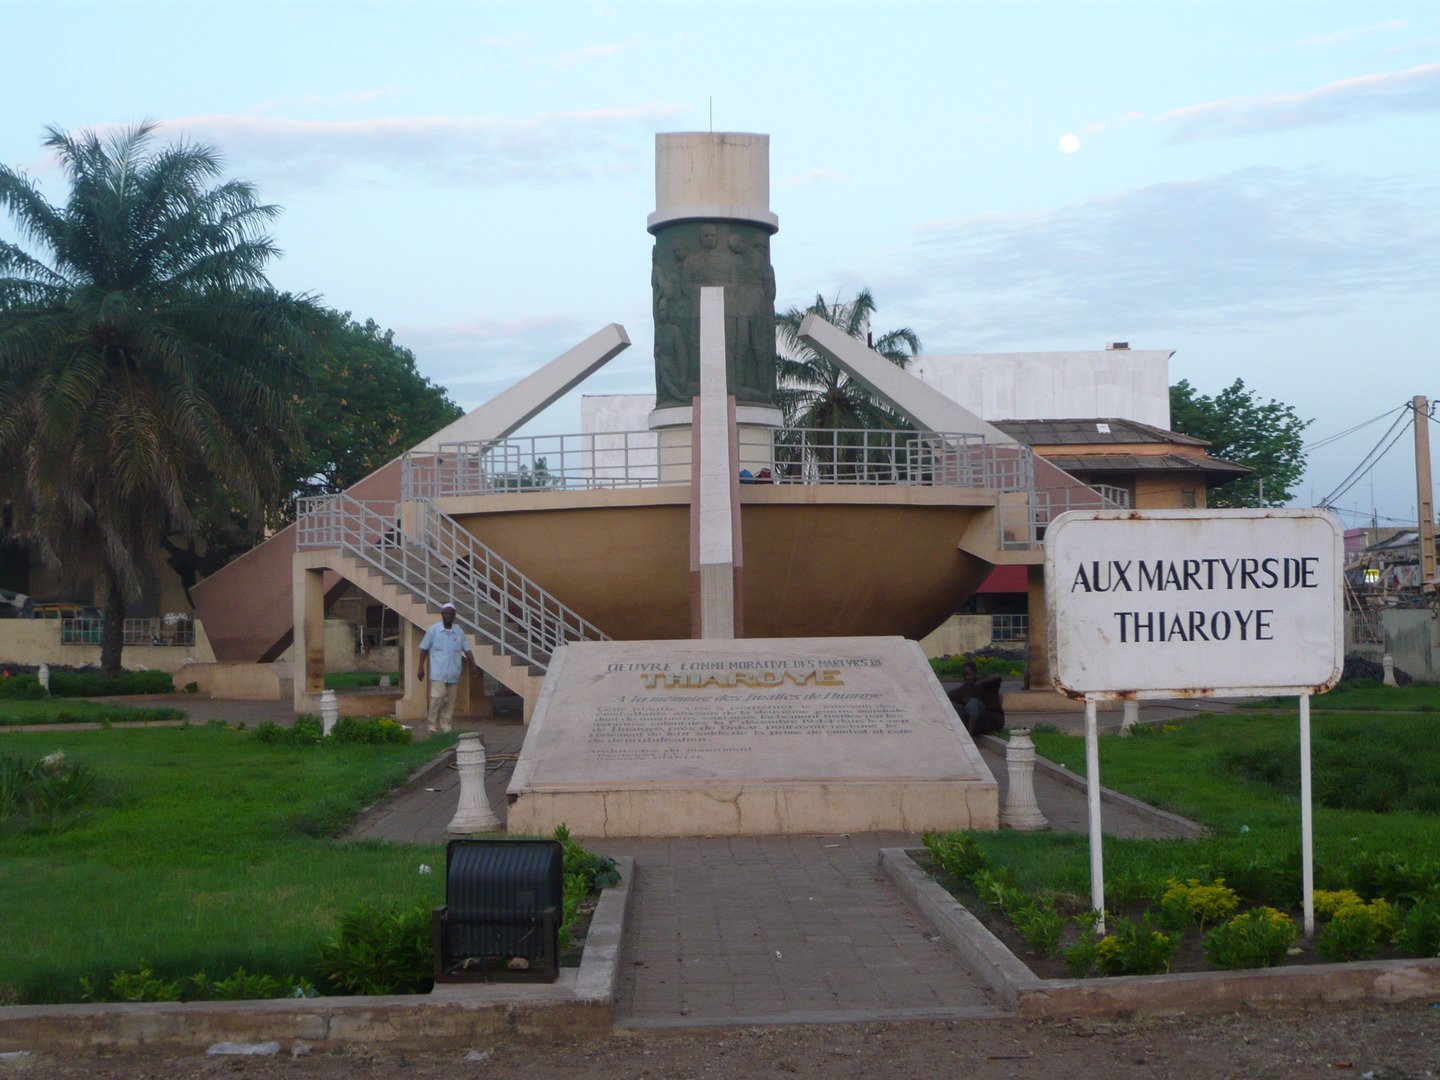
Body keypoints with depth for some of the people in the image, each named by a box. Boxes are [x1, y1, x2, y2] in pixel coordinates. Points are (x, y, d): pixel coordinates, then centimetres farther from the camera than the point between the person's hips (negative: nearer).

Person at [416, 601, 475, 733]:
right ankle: (433, 725, -4)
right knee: (438, 697, -15)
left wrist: (474, 667, 2)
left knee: (450, 700, 5)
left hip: (453, 673, 4)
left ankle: (446, 727, 11)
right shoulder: (434, 630, -1)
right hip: (438, 673, -4)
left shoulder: (459, 632, 8)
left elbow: (467, 650, 11)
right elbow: (424, 649, 4)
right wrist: (421, 668, -2)